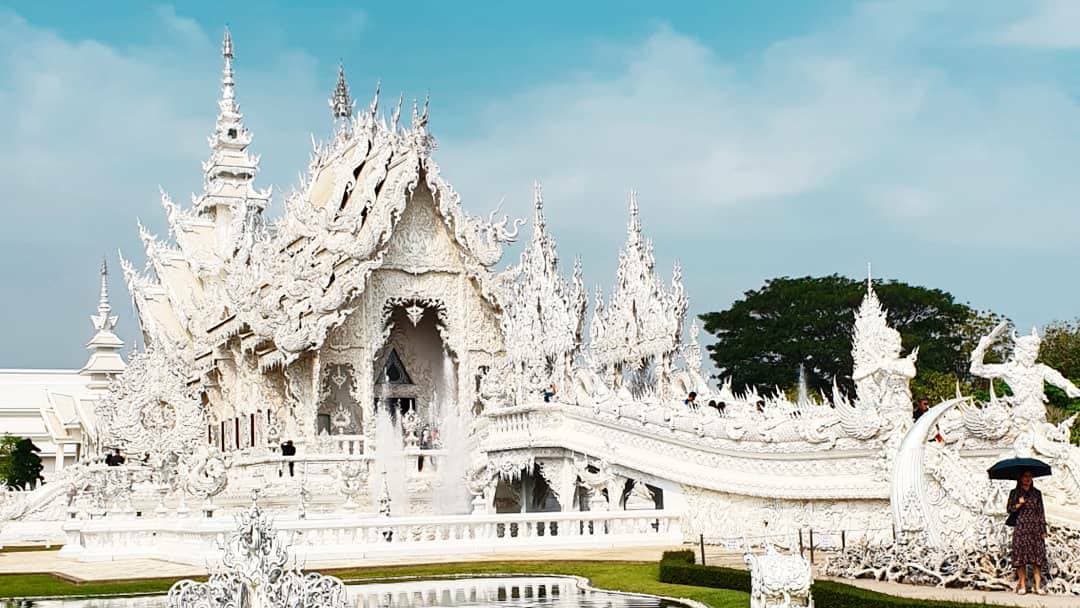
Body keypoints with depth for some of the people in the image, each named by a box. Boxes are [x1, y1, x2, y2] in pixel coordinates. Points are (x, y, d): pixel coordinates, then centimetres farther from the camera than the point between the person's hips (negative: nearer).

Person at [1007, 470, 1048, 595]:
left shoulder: (1037, 493, 9)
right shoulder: (1015, 493, 6)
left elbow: (1041, 512, 8)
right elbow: (1009, 509, 4)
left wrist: (1043, 530, 4)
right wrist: (1019, 504, -15)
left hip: (1035, 528, 1)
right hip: (1021, 529, -1)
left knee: (1037, 557, -4)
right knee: (1021, 556, -4)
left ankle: (1038, 586, -3)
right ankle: (1022, 585, 1)